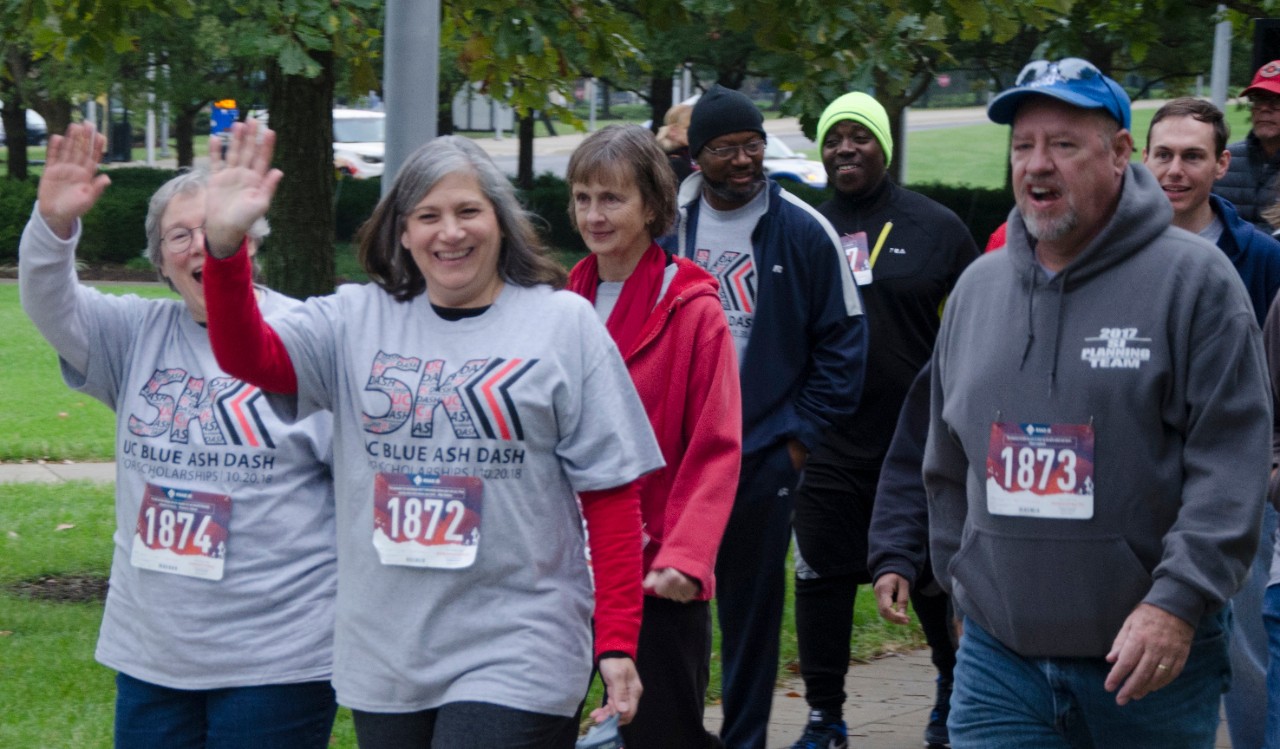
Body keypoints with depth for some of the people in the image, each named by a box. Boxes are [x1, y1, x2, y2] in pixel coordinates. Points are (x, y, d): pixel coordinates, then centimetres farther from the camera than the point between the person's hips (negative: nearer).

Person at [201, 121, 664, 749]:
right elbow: (248, 357, -6)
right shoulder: (357, 320, 8)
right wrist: (225, 247, -23)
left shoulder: (563, 324, 0)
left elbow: (610, 492, -1)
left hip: (514, 663, -3)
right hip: (383, 661, 4)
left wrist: (617, 644, -5)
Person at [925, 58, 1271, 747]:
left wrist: (1179, 604, -19)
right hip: (998, 659, 4)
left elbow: (1231, 466, -12)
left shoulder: (1192, 280, -6)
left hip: (1149, 662, -4)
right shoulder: (978, 288, 11)